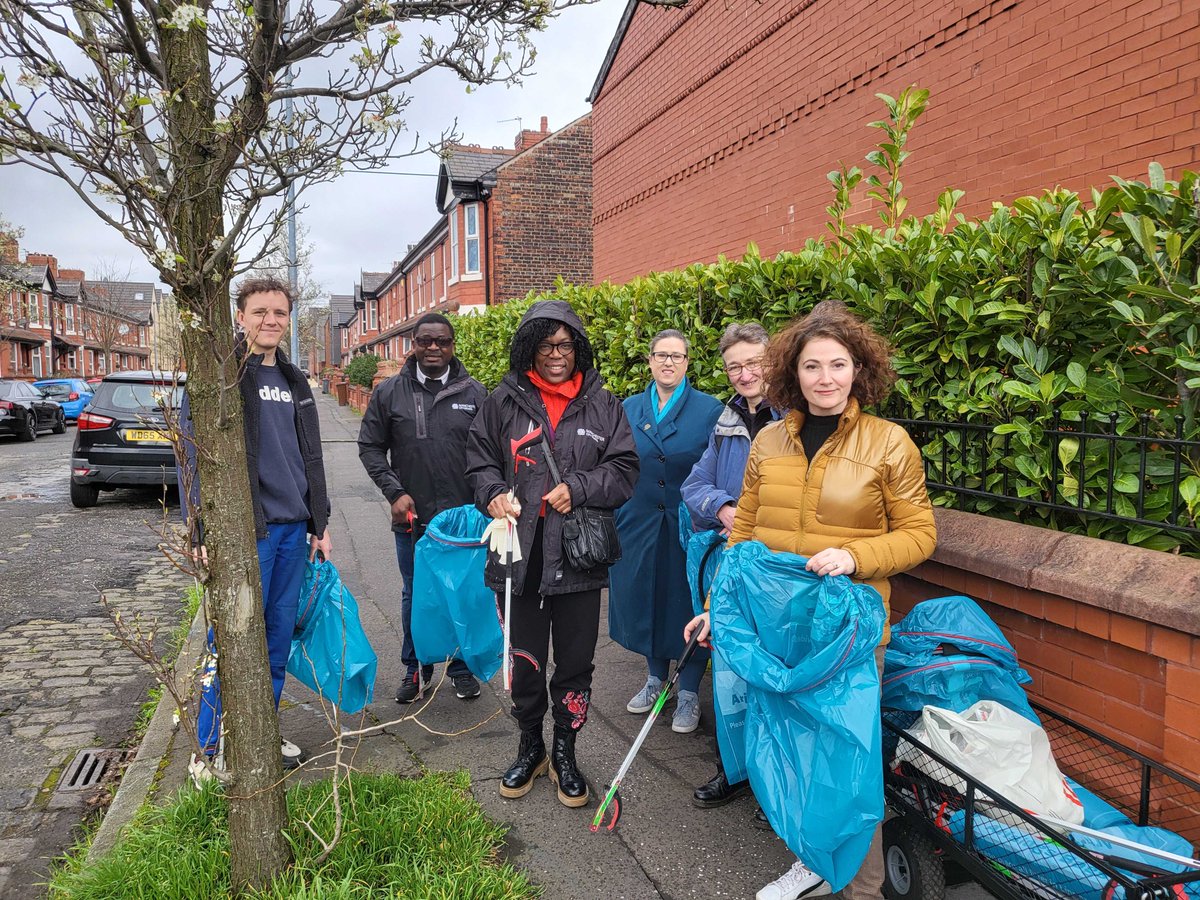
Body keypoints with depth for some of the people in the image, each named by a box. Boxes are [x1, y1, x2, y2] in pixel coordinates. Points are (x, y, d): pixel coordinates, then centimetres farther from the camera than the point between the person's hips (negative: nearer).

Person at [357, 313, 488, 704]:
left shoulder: (475, 393, 0)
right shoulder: (389, 392, 1)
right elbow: (370, 447, 4)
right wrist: (394, 492, -7)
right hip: (411, 516, 0)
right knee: (414, 594, 13)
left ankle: (461, 668, 27)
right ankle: (415, 669, 29)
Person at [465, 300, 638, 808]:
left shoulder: (601, 404, 3)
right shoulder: (504, 402, 3)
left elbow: (624, 469, 0)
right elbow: (480, 461, 9)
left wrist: (578, 489, -14)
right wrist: (493, 493, -10)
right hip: (521, 555, 0)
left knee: (575, 662, 11)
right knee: (524, 661, 13)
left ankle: (565, 752, 33)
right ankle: (530, 747, 37)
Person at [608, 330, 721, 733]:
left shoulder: (709, 409, -4)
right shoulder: (629, 409, 6)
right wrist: (611, 520, 6)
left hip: (689, 526, -3)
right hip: (639, 524, 4)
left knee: (688, 603, 5)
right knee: (644, 598, 14)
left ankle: (688, 693, 22)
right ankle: (656, 677, 35)